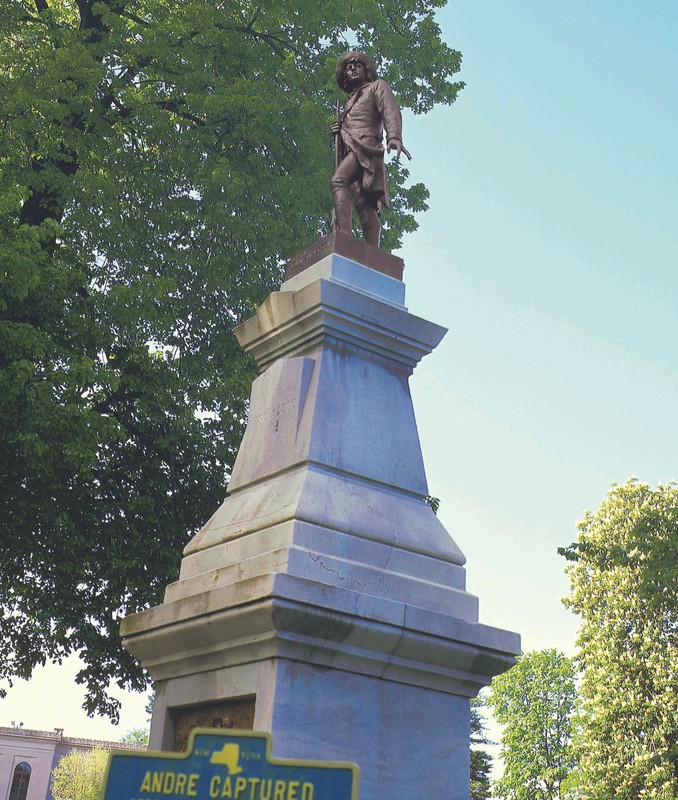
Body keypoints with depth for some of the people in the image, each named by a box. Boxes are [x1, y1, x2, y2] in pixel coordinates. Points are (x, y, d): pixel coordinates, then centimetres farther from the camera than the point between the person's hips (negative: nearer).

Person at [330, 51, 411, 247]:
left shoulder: (377, 86, 17)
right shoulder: (351, 100, 37)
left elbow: (390, 111, -3)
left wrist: (394, 136, -23)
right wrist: (338, 132, 16)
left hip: (366, 145, -7)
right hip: (351, 150, 7)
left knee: (338, 181, -31)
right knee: (365, 207, -8)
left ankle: (344, 235, -47)